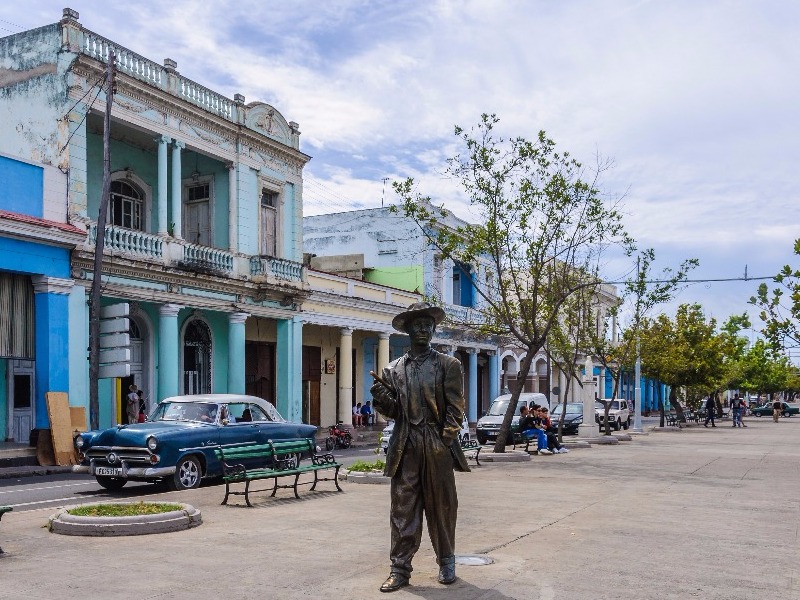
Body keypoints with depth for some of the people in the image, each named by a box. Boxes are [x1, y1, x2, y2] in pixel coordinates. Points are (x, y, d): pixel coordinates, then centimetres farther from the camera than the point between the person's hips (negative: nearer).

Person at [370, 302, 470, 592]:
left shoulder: (448, 365, 6)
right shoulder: (393, 369, 12)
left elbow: (455, 409, 0)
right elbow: (394, 412, 12)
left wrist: (444, 442, -9)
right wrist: (382, 398, -9)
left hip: (437, 448, -1)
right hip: (406, 448, 2)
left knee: (441, 507, 8)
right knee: (402, 509, 1)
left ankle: (446, 562, 24)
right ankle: (400, 568, 7)